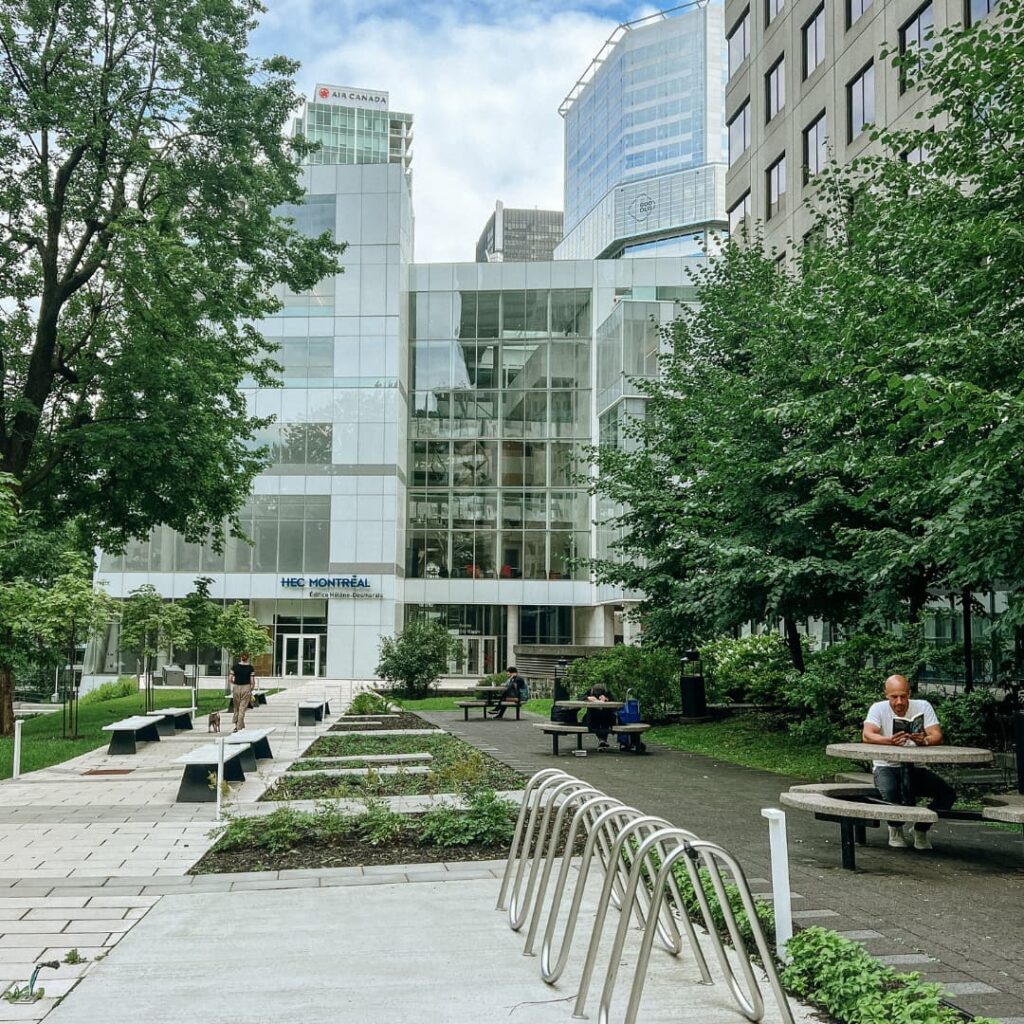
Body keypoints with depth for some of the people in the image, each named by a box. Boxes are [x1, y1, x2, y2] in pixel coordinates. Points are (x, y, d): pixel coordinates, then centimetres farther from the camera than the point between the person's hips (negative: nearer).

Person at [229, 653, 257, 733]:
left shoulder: (235, 666, -2)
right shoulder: (250, 668, -6)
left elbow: (230, 678, -2)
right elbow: (252, 681, -8)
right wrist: (251, 689, 8)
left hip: (236, 688, 2)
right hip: (246, 688, -2)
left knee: (236, 707, 18)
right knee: (242, 708, 3)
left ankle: (236, 724, 23)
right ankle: (239, 727, 2)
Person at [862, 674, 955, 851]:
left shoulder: (923, 707, -3)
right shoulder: (878, 709, -8)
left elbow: (937, 736, -14)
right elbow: (867, 736, -23)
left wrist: (924, 741, -39)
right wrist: (890, 741, -44)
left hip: (915, 768, 3)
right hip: (886, 767, -3)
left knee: (948, 793, -19)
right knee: (891, 793, -35)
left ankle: (921, 830, 8)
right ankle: (895, 829, 0)